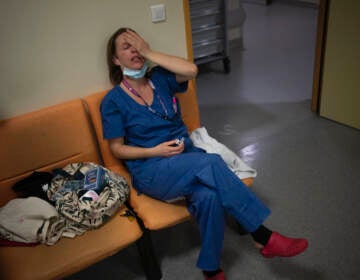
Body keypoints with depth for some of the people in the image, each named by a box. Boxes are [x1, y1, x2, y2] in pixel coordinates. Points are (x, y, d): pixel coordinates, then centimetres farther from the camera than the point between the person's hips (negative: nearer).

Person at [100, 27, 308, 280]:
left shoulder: (159, 79, 9)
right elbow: (117, 148, 0)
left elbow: (191, 70, -11)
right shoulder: (112, 101, 1)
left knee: (208, 197, -32)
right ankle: (264, 237, -21)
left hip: (187, 156, 4)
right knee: (212, 162, -31)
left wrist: (149, 53, -7)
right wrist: (155, 151, -14)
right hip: (151, 170, -3)